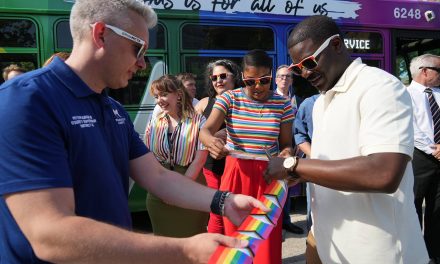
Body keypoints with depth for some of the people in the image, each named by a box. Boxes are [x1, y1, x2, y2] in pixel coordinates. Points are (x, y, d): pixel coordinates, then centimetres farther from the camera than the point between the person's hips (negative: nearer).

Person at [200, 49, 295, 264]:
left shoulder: (283, 104, 0)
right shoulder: (229, 98, -3)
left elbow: (286, 143, 6)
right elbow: (205, 130, -15)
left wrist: (287, 153, -19)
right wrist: (211, 141, -39)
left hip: (268, 176, 0)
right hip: (236, 173, 0)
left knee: (267, 239, 5)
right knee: (235, 234, 12)